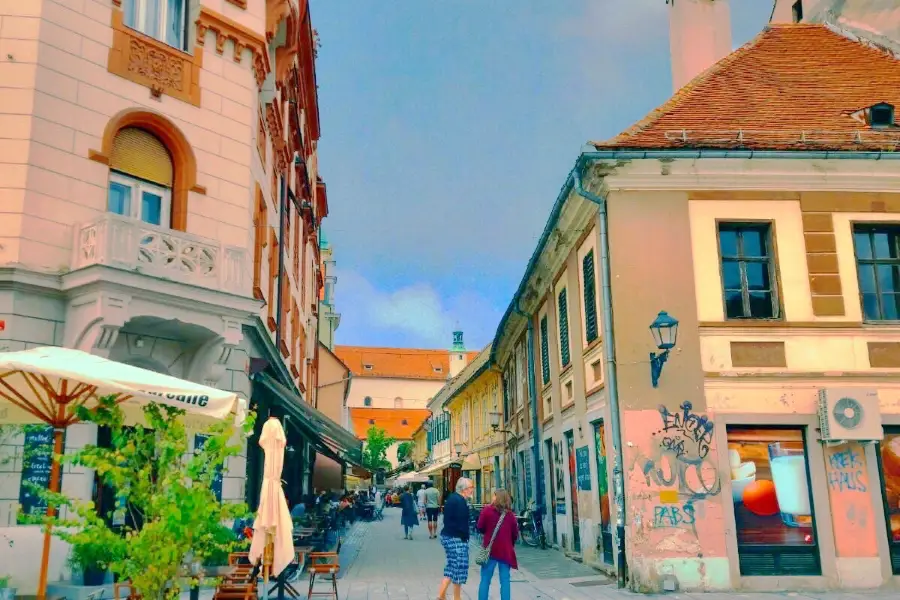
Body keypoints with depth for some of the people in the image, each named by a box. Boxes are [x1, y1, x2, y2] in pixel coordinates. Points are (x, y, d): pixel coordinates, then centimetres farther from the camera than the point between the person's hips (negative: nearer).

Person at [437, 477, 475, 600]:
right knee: (459, 568, -1)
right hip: (457, 539, -10)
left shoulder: (452, 498, 13)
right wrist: (465, 538, -11)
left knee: (452, 567, 16)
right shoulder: (460, 501, -18)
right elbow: (462, 523, -21)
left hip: (447, 536, 10)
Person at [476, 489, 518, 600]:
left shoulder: (487, 510, -6)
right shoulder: (510, 514, 0)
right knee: (505, 580, 6)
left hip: (490, 549, -1)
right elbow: (515, 533, 5)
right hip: (505, 550, 1)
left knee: (485, 579, 6)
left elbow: (480, 528, -3)